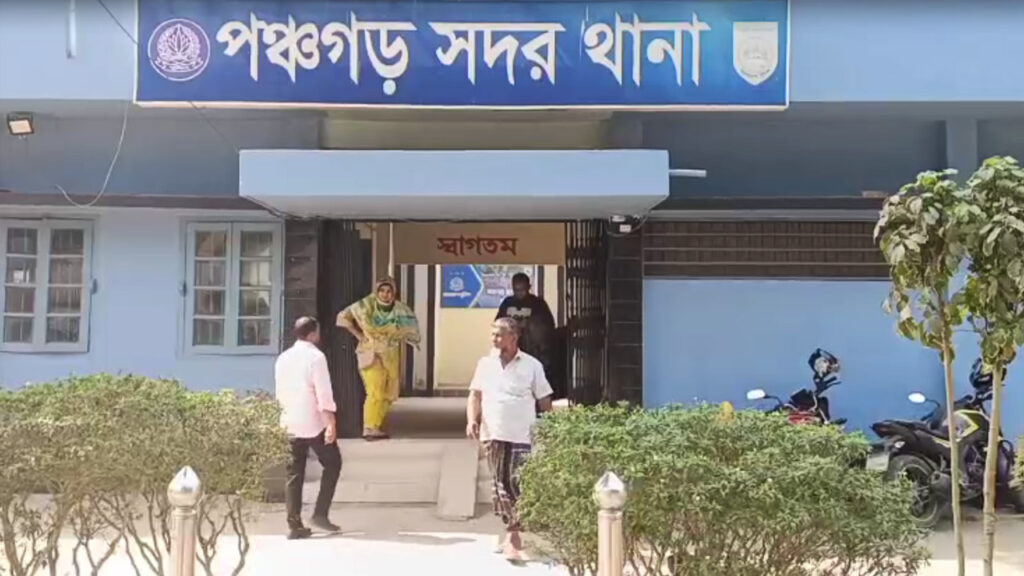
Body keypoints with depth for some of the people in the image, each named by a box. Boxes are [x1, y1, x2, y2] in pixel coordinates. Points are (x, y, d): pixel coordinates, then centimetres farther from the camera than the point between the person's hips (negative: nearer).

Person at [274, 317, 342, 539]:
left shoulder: (283, 358, 10)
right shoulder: (316, 356, -10)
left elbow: (280, 393, 15)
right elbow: (324, 393, -16)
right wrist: (331, 423, -18)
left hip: (290, 425, 6)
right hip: (313, 423, -6)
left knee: (294, 473, 8)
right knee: (332, 463, 11)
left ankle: (294, 525, 5)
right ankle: (320, 514, 4)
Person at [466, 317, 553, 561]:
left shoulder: (532, 365, 0)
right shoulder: (485, 363, 9)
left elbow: (544, 401, 3)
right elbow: (475, 395, 11)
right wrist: (472, 420, -5)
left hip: (522, 436, -4)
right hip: (493, 435, 4)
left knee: (516, 485, -9)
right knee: (500, 486, 8)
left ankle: (512, 535, -3)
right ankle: (513, 532, 21)